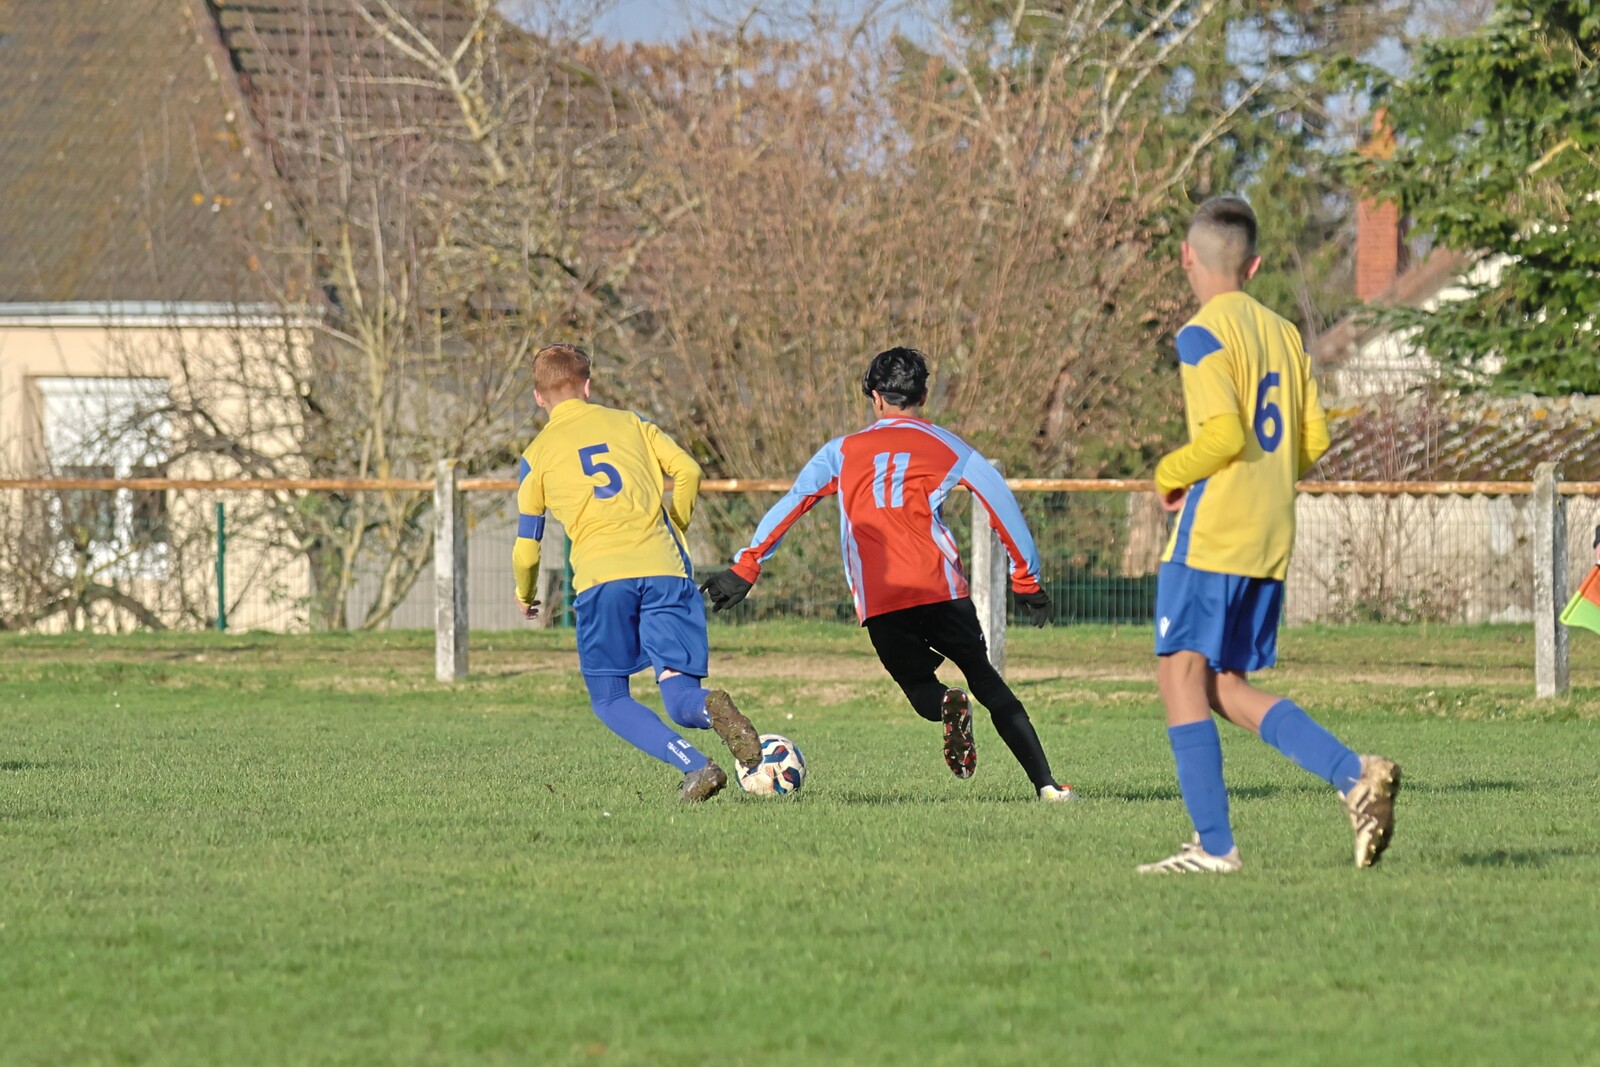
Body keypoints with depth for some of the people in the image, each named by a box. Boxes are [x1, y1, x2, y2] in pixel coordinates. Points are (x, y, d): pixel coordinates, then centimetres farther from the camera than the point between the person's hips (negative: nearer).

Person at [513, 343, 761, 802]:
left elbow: (526, 549, 17)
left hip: (601, 575, -2)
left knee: (610, 700, 9)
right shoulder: (630, 424, 20)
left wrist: (525, 596, 36)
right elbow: (687, 471, 7)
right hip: (664, 569, 2)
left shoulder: (538, 454, 15)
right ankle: (708, 708, -36)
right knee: (679, 693, 3)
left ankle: (695, 765, -16)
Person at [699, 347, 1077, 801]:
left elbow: (791, 504, 12)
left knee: (919, 685, 15)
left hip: (878, 602, 0)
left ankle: (947, 706, -24)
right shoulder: (945, 445, 15)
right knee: (986, 680, 9)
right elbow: (1000, 500, 9)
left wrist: (745, 568, 15)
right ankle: (1045, 784, -6)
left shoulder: (843, 450, 17)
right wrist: (1027, 578, 13)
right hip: (940, 588, 0)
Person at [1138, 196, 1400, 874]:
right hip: (1272, 536, 8)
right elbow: (1313, 440, 13)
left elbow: (1224, 435, -19)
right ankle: (1356, 775, -3)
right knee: (1227, 689, 12)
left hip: (1213, 531, -8)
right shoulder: (1283, 333, 14)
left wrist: (1170, 474, -2)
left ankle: (1214, 843, -7)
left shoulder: (1203, 334, -9)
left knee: (1182, 675, -2)